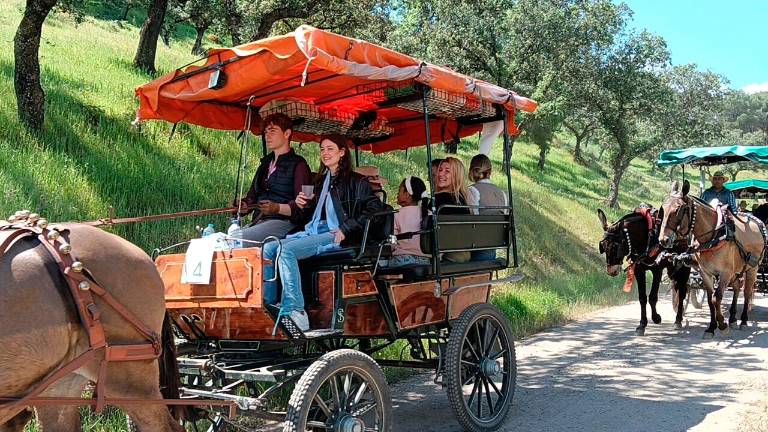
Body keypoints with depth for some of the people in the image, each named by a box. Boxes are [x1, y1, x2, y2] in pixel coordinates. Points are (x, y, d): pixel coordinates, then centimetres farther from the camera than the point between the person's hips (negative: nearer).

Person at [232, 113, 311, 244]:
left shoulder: (298, 165, 0)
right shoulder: (265, 163, 26)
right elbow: (252, 194, 26)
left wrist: (278, 208, -27)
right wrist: (244, 205, 3)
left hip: (283, 222, -7)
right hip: (259, 221, 7)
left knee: (236, 238, -29)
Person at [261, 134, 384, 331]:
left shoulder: (356, 181, 3)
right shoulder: (321, 181, 26)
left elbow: (375, 207, -9)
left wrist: (346, 229, -16)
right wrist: (303, 206, 9)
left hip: (335, 235, -8)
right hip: (313, 232, 8)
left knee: (286, 250, -30)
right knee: (268, 248, -12)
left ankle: (294, 311, -33)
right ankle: (268, 304, -13)